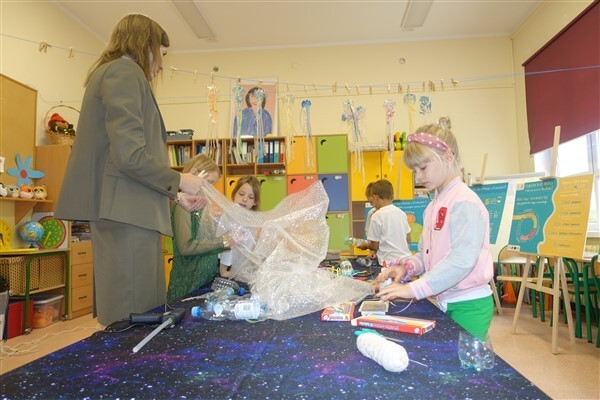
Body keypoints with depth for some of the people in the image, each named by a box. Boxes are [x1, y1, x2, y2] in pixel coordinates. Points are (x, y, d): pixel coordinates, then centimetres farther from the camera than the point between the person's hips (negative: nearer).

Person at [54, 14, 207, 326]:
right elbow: (130, 155, -18)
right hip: (127, 215, -10)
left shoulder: (108, 73, 26)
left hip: (125, 214, 10)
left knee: (143, 320, 13)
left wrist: (175, 196, 20)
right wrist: (179, 181, -3)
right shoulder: (125, 71, -5)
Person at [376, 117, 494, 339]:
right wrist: (407, 266, -6)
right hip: (444, 303, 8)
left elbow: (461, 260, -26)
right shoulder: (433, 207, 11)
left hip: (469, 306, -8)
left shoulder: (465, 202, -17)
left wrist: (415, 289, -26)